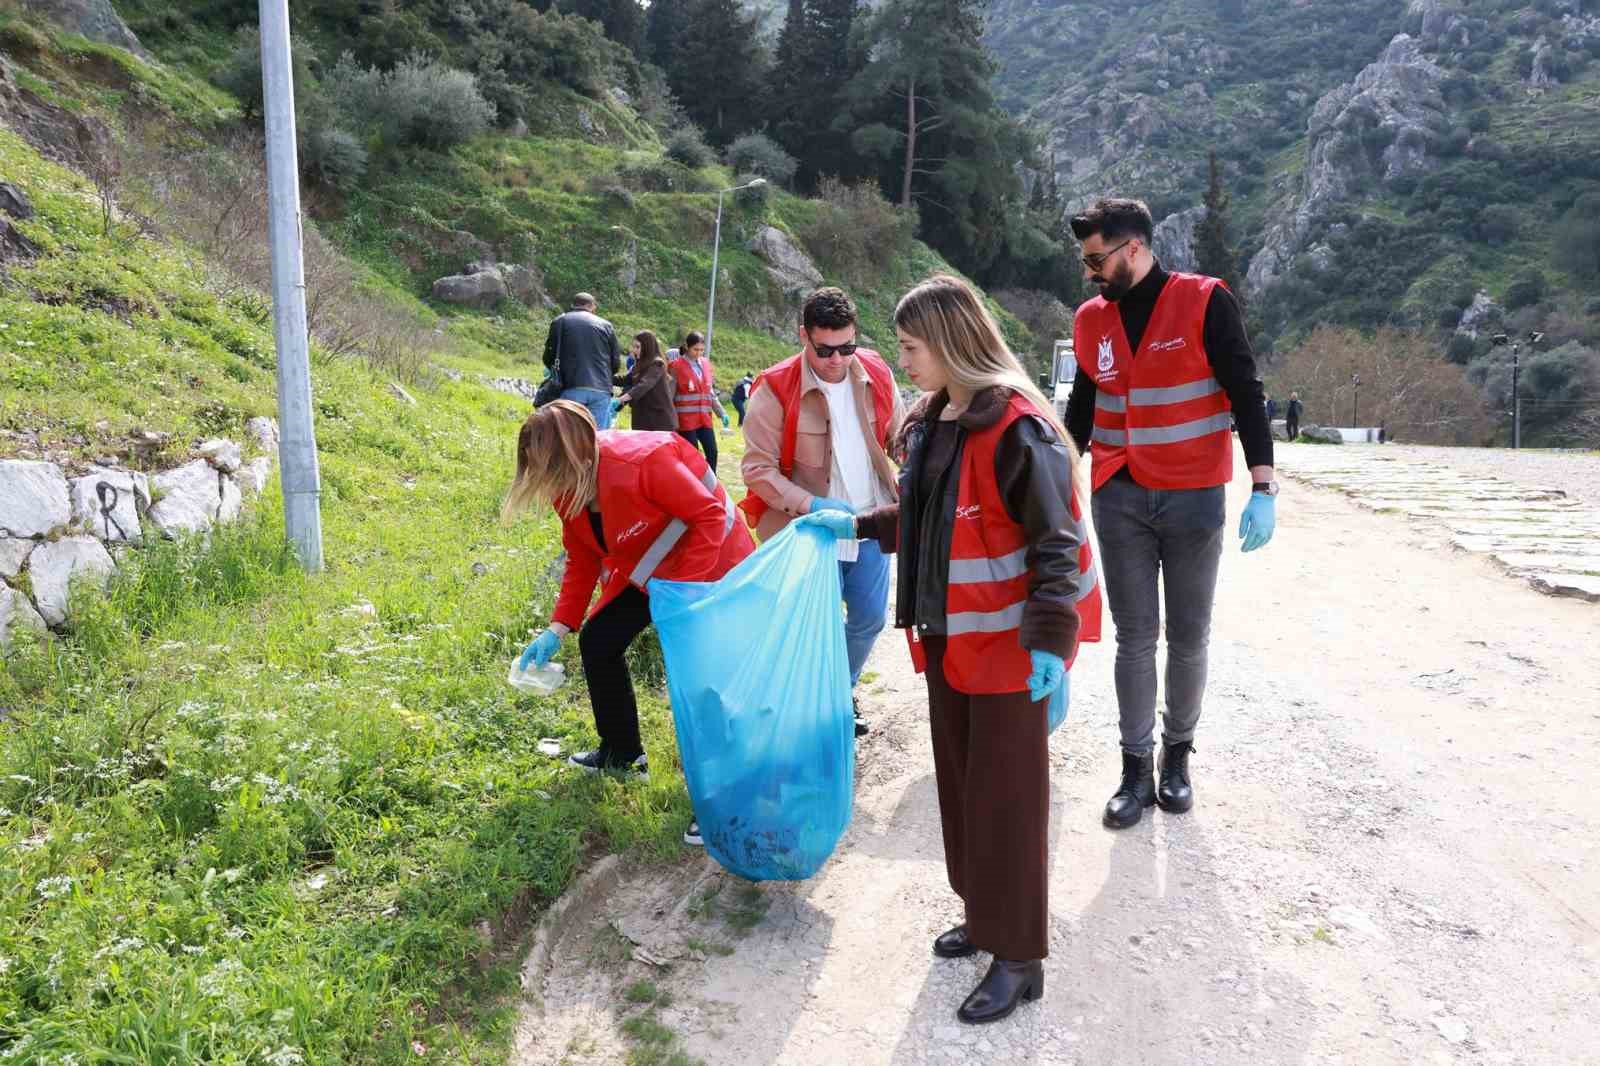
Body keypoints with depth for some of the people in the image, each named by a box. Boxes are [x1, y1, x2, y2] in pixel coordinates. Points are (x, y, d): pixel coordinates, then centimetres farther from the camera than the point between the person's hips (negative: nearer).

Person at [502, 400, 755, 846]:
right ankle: (622, 754, 28)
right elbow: (581, 561, 4)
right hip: (647, 571, 8)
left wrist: (682, 589, -30)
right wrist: (557, 628, -2)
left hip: (711, 561, -8)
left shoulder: (643, 460, -33)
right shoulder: (567, 491, -7)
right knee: (597, 641, 8)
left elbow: (709, 514, -27)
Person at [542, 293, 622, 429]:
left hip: (573, 388, -1)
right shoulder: (605, 325, 14)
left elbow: (548, 357, 10)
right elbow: (616, 362, 12)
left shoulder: (560, 322, 11)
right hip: (601, 390, 1)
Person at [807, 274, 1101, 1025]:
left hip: (1008, 644, -8)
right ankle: (983, 913, 35)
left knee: (1007, 798, 2)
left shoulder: (1017, 428, -19)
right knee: (959, 784, 17)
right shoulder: (931, 423, 7)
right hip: (949, 637, 8)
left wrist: (1049, 641, -26)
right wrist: (858, 526, 23)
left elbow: (1055, 542, -20)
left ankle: (1019, 958, 17)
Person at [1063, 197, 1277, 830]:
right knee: (1135, 638, 6)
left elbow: (1245, 394, -6)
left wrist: (1263, 488, -12)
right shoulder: (1091, 318, 7)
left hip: (1194, 498, -3)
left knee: (1188, 637, 8)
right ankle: (1136, 766, 15)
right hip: (1119, 500, 3)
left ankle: (1178, 754, 26)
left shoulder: (1204, 302, -6)